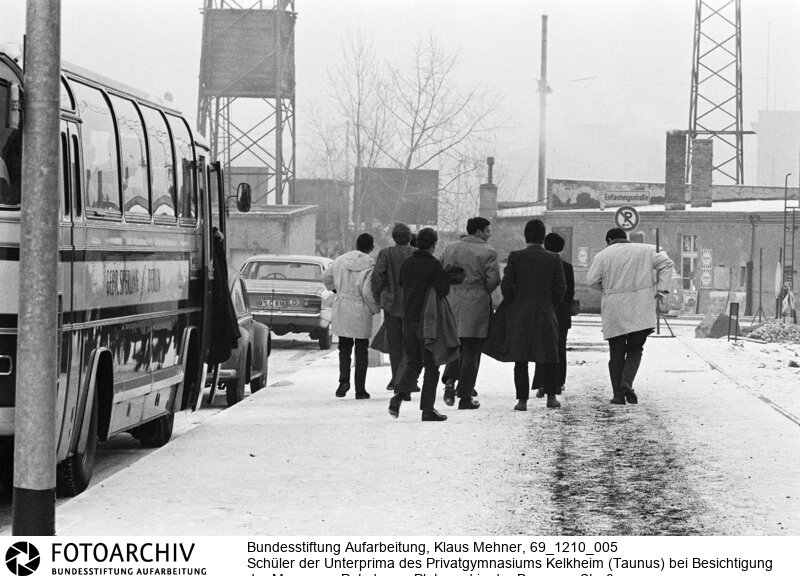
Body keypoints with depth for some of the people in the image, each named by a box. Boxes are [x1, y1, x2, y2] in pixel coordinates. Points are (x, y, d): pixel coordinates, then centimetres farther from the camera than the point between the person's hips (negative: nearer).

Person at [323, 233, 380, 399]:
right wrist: (376, 308, -2)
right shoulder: (369, 266, -13)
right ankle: (360, 390, 8)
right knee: (361, 351, 7)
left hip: (341, 311, 3)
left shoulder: (340, 261, 1)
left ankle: (344, 379, -9)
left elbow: (326, 277, 13)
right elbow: (367, 292, -19)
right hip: (361, 312, -3)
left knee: (344, 347, 14)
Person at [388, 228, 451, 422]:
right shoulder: (434, 265, -12)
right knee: (431, 365, 4)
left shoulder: (406, 263, 6)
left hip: (408, 320, 5)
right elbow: (443, 290, -16)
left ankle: (398, 395, -11)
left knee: (412, 363, 13)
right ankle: (427, 409, 2)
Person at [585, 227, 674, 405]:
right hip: (639, 311, 1)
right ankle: (627, 382, -15)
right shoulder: (645, 250, 9)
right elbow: (666, 263, 3)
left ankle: (618, 394, 3)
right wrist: (662, 288, 1)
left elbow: (591, 280, -2)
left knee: (616, 353, 6)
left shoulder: (602, 255, 3)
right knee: (635, 349, 9)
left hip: (614, 312, -1)